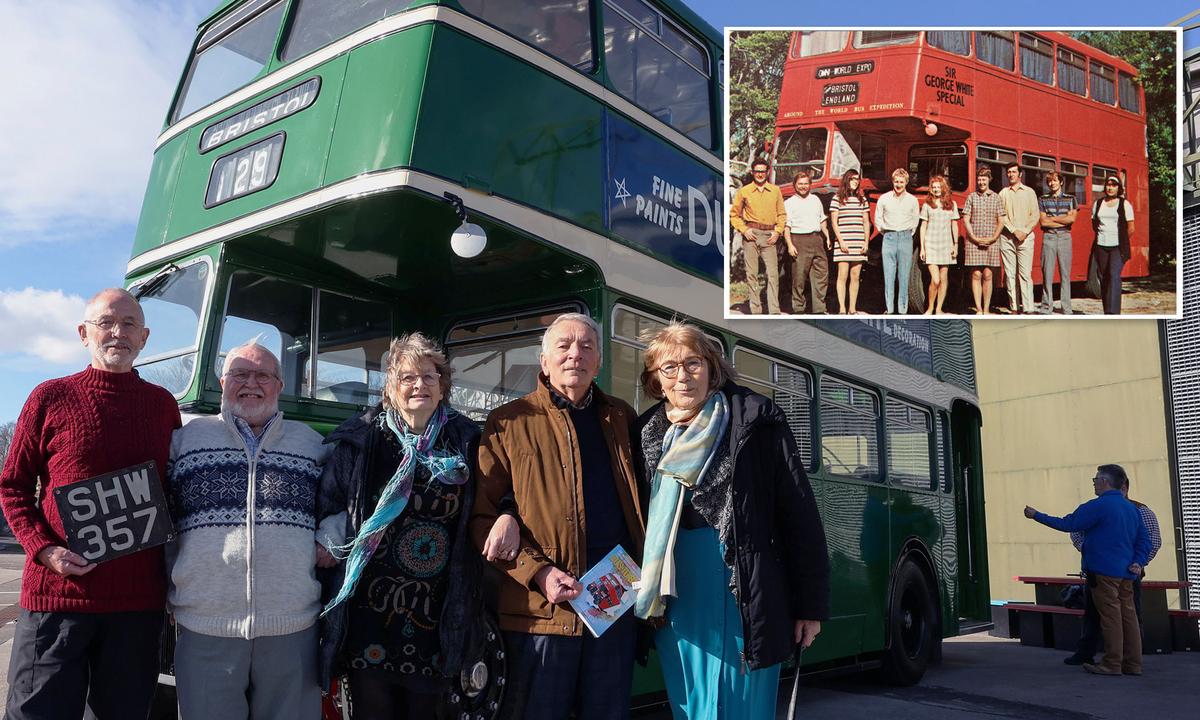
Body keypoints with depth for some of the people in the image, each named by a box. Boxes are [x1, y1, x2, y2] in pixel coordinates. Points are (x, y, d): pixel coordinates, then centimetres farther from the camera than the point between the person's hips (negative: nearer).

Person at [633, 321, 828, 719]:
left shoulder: (755, 420, -4)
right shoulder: (648, 433, 8)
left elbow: (800, 516, -5)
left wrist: (810, 606, -6)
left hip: (743, 596, -4)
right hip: (674, 600, 4)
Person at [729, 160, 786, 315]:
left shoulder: (775, 191, 11)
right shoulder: (744, 191, 6)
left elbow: (782, 214, 14)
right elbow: (734, 214, 9)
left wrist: (777, 232, 0)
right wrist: (744, 230, -4)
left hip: (769, 236, 1)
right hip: (751, 235, -1)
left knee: (773, 274, -7)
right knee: (751, 274, -1)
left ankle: (774, 311, -8)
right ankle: (755, 311, 3)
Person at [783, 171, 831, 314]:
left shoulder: (815, 199, 18)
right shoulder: (789, 203, 2)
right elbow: (786, 226, -4)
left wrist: (827, 237, 15)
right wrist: (790, 245, -14)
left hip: (817, 239, 5)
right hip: (799, 241, -5)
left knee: (821, 275, 1)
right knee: (799, 277, -5)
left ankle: (819, 310, 5)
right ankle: (798, 309, 3)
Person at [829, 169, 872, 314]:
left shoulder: (862, 200, 14)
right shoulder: (837, 199, 2)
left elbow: (866, 222, 14)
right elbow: (834, 222, -1)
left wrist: (866, 242, 5)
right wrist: (841, 241, -9)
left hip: (859, 245, 4)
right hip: (843, 244, -4)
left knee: (855, 276, 4)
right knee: (843, 276, -5)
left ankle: (852, 309, 9)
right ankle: (842, 309, -3)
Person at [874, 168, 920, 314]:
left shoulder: (912, 200, 5)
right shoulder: (884, 199, 4)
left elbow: (915, 220, 16)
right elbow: (878, 219, 13)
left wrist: (908, 234, 10)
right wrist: (885, 233, 9)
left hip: (906, 238, 0)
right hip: (889, 238, 0)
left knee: (904, 276, 0)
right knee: (888, 275, -3)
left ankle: (903, 310, 4)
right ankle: (889, 309, 1)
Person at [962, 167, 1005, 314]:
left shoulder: (996, 198, 8)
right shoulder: (971, 197, 6)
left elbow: (1001, 222, 6)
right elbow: (966, 220, 2)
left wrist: (993, 238, -6)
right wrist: (975, 238, -8)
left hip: (991, 243, 1)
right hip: (973, 242, 0)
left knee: (988, 276, 0)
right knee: (976, 275, -2)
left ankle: (986, 309, 5)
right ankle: (978, 309, 2)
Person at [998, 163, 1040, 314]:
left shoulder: (1029, 192, 11)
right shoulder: (1003, 193, 11)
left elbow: (1035, 216, 5)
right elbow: (1001, 216, 2)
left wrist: (1024, 232, -9)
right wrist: (1014, 230, -9)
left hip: (1025, 237, -1)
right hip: (1007, 238, 1)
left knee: (1025, 273, -9)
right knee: (1010, 273, 0)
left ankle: (1028, 309, -13)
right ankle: (1014, 307, 3)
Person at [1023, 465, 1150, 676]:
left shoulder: (1098, 506, -11)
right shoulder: (1132, 509, 14)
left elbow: (1067, 524, -9)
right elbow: (1144, 540, 14)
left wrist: (1036, 515, 0)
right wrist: (1138, 562, 5)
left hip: (1104, 571, -7)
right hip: (1126, 573, 8)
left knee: (1110, 617, -4)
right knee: (1128, 615, 9)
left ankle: (1112, 664, -1)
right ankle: (1133, 664, 12)